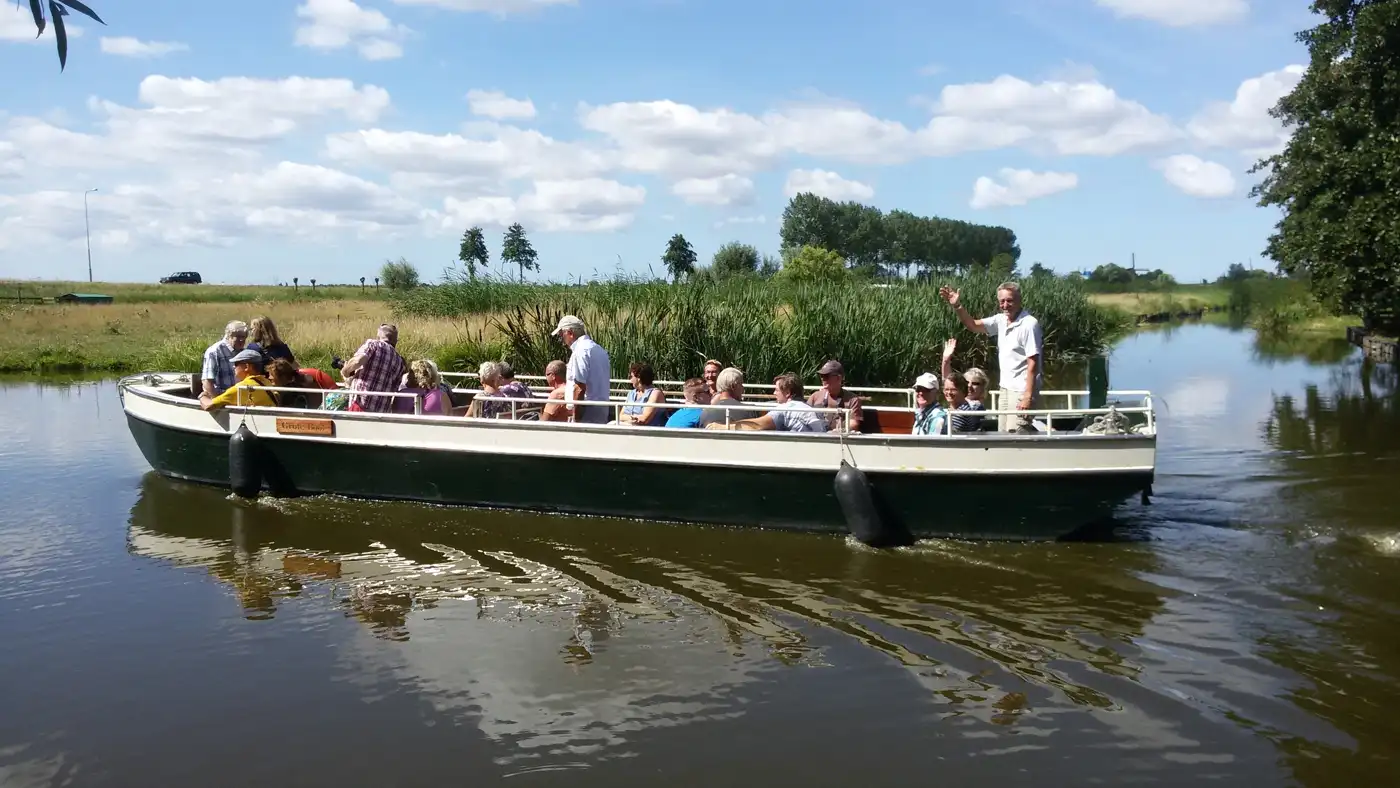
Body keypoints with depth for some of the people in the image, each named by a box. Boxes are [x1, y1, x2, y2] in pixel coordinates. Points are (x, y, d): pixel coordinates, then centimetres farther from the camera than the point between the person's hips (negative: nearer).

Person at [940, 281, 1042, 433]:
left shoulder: (1029, 324, -17)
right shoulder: (1001, 320, 5)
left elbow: (1033, 363, -19)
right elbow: (973, 325, 11)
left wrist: (1028, 396, -22)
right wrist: (957, 306, -6)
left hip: (1021, 390, -8)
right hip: (1006, 388, 8)